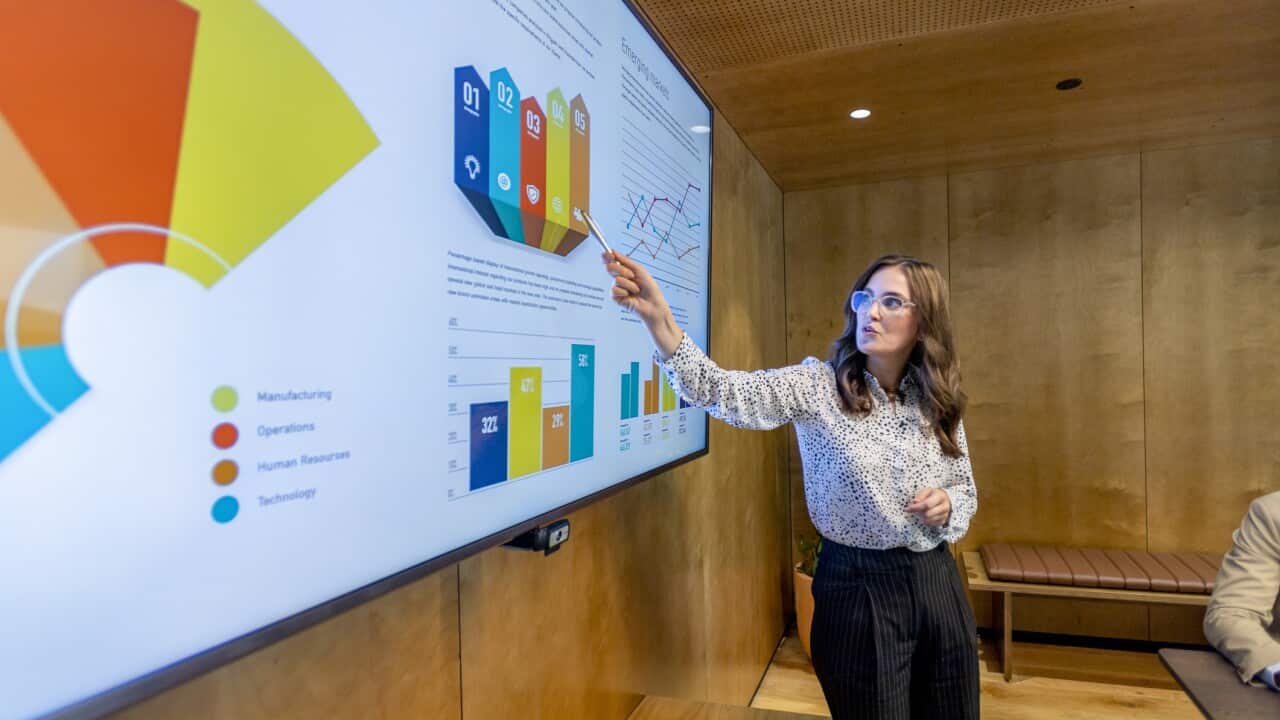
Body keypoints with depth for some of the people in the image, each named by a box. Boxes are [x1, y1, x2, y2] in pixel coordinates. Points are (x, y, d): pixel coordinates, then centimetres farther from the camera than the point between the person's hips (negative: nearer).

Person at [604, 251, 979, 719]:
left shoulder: (937, 401, 0)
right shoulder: (818, 386, -13)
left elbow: (965, 490, 13)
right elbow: (725, 393, -30)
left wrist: (947, 504, -12)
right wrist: (657, 316, -44)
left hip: (935, 583, 4)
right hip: (857, 588, -4)